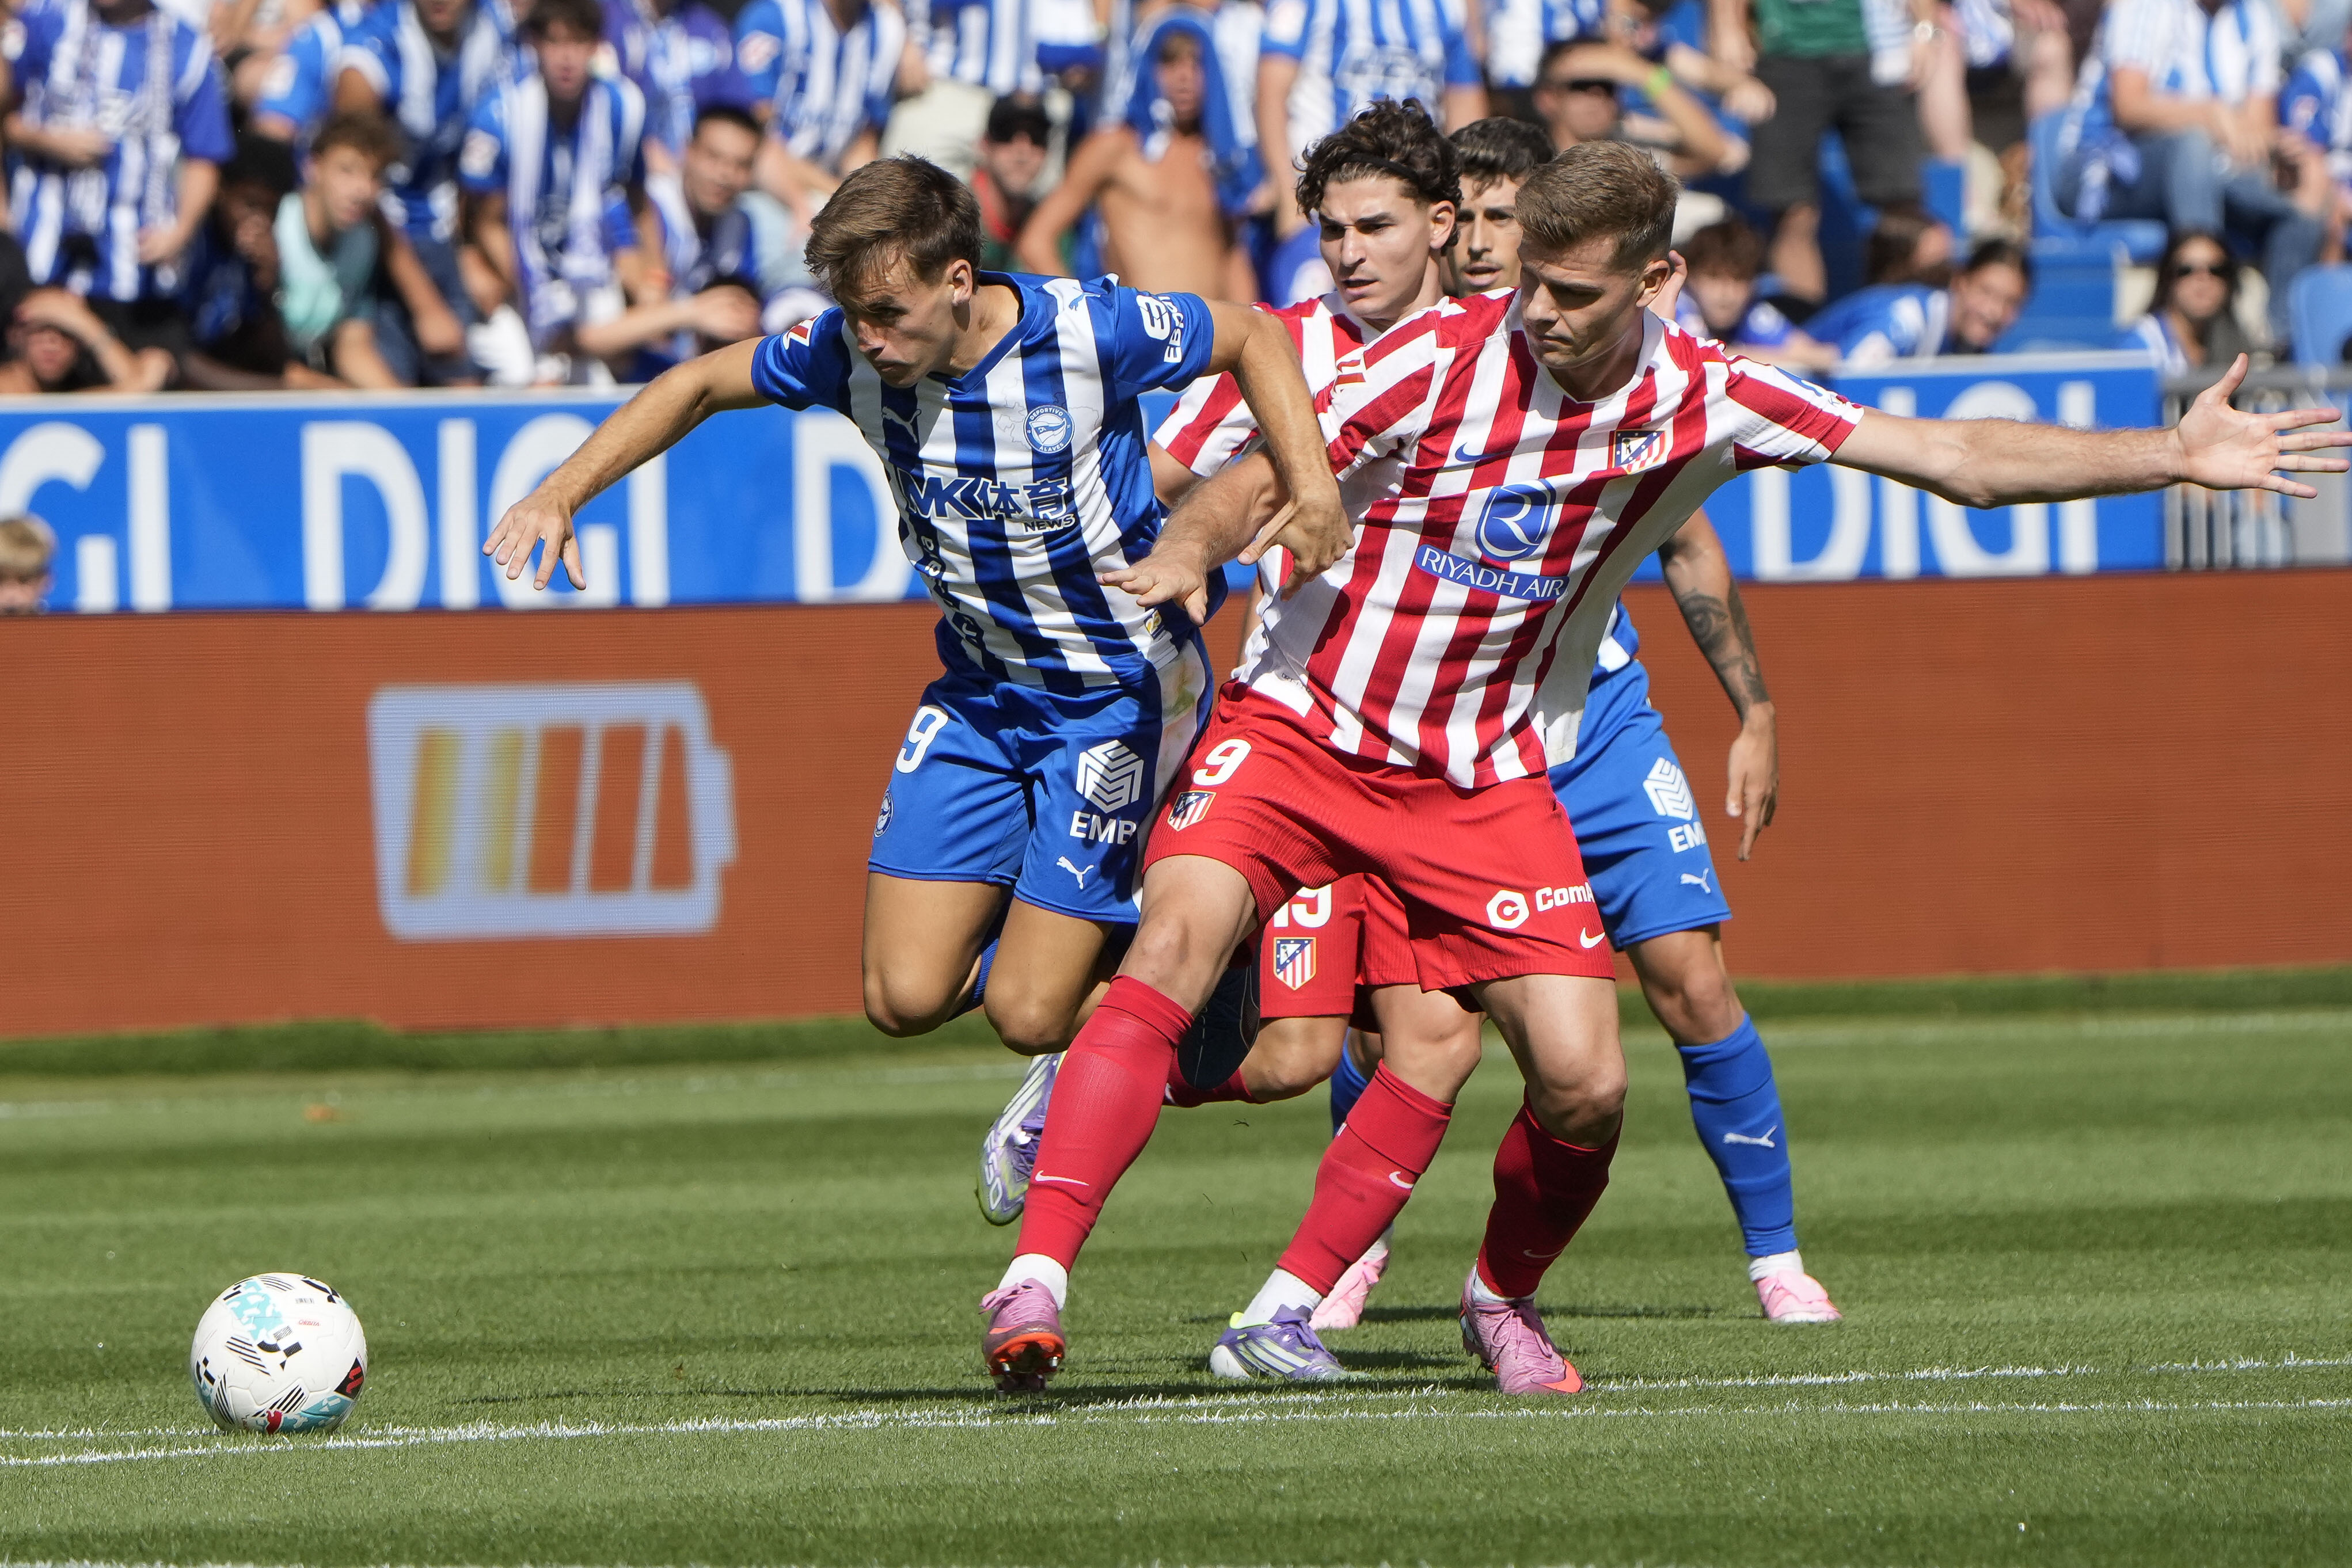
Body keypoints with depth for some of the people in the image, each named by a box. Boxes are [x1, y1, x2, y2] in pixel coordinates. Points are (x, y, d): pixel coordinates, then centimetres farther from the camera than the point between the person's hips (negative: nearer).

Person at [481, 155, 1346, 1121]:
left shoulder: (1088, 332, -24)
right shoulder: (852, 354, -13)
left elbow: (1254, 336, -8)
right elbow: (701, 386, 4)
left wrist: (1313, 495, -21)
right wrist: (561, 493, -5)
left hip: (1119, 689, -5)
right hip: (978, 690, 5)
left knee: (1026, 1015, -10)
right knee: (907, 997, -5)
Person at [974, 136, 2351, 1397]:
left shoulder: (1706, 401, -7)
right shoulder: (1446, 355, -15)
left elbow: (1960, 461, -4)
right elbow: (1254, 487, -14)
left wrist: (2174, 456, -8)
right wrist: (1188, 554, -37)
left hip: (1485, 777, 2)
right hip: (1299, 723, -2)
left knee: (1586, 1083, -7)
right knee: (1175, 948, -26)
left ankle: (1505, 1299, 23)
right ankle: (1038, 1276, -27)